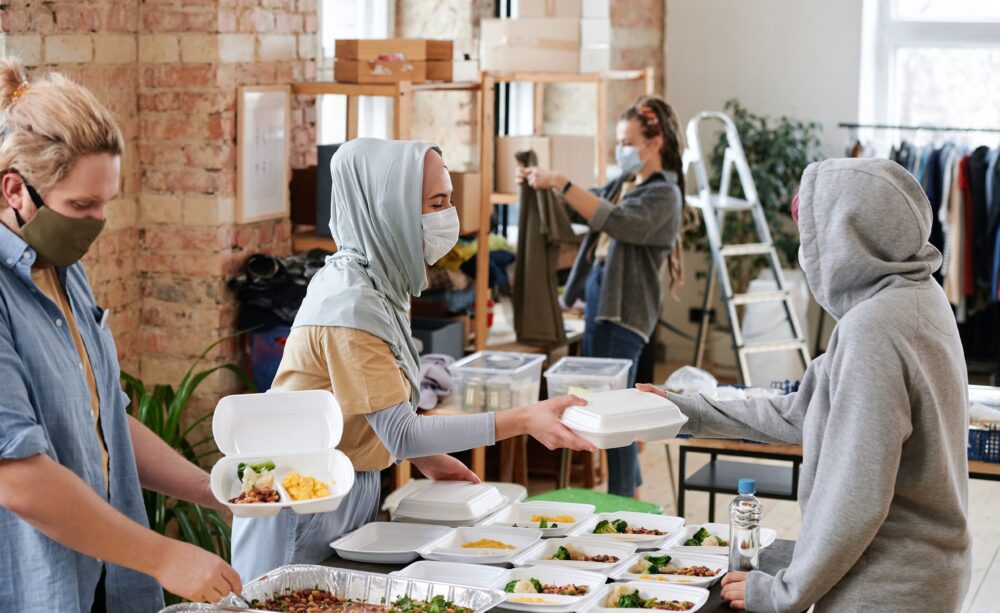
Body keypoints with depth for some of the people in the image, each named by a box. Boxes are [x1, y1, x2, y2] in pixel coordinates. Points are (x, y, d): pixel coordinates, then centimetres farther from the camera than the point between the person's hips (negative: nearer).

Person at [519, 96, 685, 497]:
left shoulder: (663, 194, -11)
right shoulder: (622, 184, 16)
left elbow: (618, 222, -26)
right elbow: (589, 206, 27)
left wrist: (560, 183, -29)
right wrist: (542, 182, 8)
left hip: (625, 310, -9)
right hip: (598, 298, 9)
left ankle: (621, 502, -2)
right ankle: (630, 487, 27)